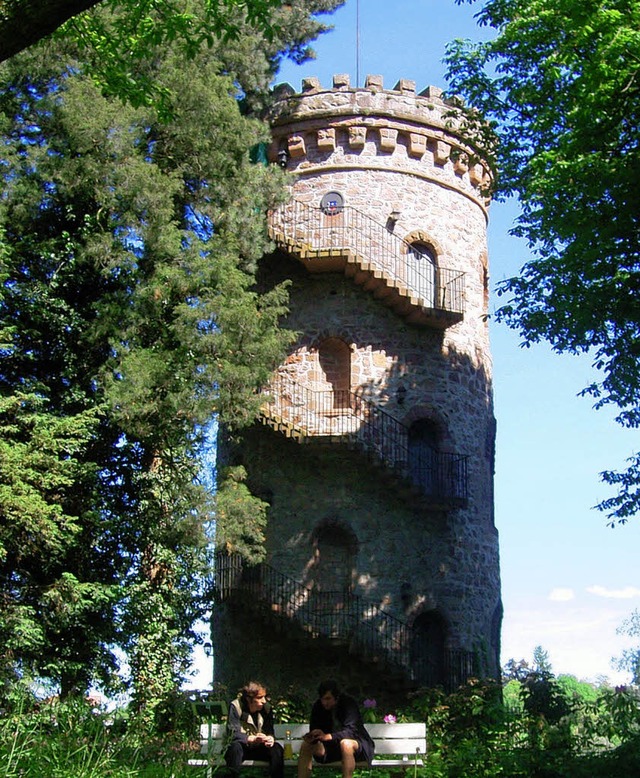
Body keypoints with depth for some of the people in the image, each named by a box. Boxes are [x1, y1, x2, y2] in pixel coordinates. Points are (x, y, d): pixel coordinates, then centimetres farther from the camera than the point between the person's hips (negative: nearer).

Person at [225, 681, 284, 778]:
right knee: (236, 746, -37)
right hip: (242, 746, -4)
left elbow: (269, 731, -2)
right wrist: (252, 739, -41)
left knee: (277, 748, -24)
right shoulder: (235, 706, -16)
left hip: (259, 748, 4)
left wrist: (270, 738, -29)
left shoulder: (266, 708, -2)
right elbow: (233, 733, -24)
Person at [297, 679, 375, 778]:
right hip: (331, 744, 6)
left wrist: (328, 736, -46)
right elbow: (314, 729, -3)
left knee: (346, 743, -39)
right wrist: (311, 737, -29)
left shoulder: (348, 703, -21)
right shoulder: (318, 706, -6)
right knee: (305, 745, -14)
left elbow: (351, 731, -32)